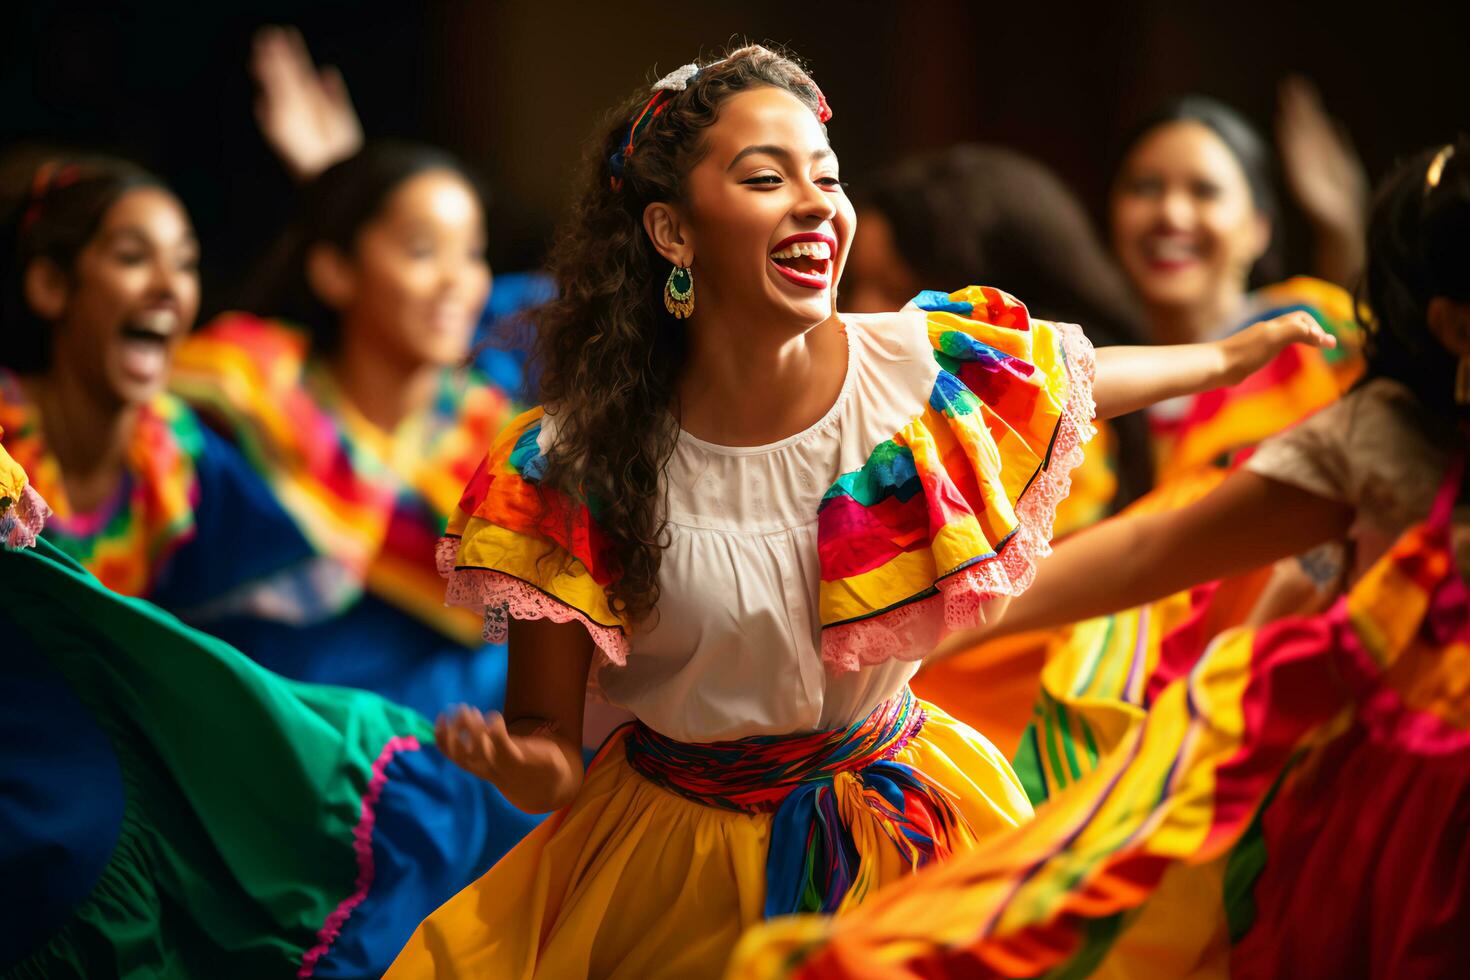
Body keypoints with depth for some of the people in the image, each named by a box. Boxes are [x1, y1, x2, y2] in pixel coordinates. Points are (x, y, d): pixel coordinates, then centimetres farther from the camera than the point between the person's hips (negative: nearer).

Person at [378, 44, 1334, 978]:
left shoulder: (918, 367, -13)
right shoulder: (575, 465, -19)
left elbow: (1082, 374, 11)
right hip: (678, 858, -2)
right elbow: (546, 737, -15)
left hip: (903, 822, 2)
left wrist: (1232, 354, 24)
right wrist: (524, 763, -39)